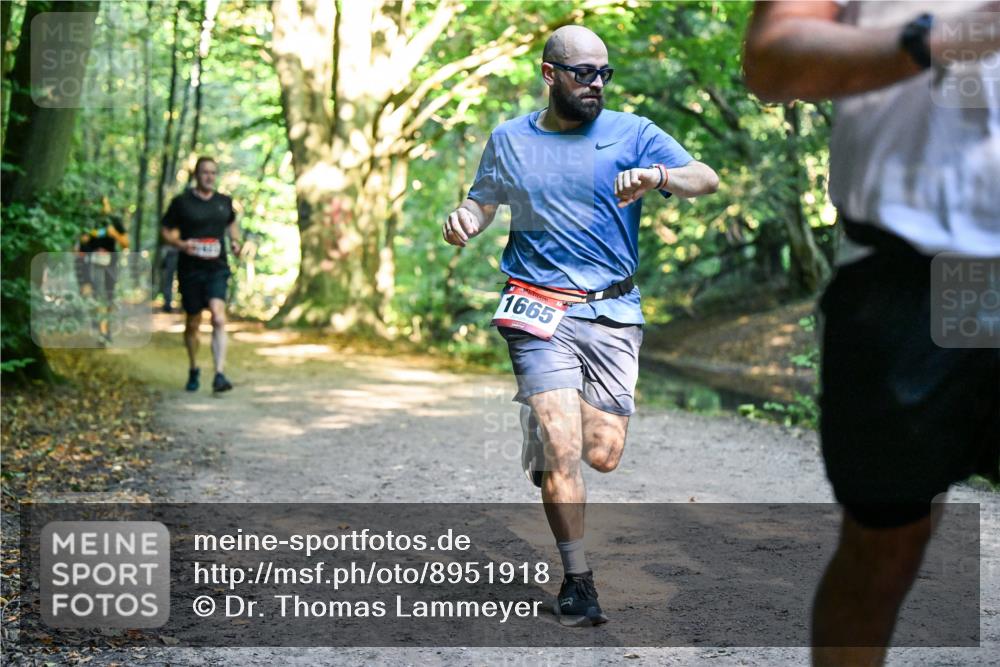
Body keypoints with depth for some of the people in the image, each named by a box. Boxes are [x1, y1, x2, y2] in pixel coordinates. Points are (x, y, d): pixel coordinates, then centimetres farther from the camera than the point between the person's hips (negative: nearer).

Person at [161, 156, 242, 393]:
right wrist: (181, 244, -17)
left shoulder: (224, 202, 9)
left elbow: (231, 223, 28)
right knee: (192, 323, 11)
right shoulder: (181, 202, 0)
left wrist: (235, 241, 8)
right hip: (190, 270, -1)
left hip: (217, 269, 1)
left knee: (218, 318, -19)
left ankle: (220, 375, -23)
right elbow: (167, 232, 3)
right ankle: (193, 370, 34)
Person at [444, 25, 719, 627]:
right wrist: (464, 219, -1)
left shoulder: (631, 133, 4)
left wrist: (657, 176, -26)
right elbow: (485, 201, 23)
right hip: (540, 309, -1)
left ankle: (550, 413, 33)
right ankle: (577, 579, 2)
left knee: (602, 456, -3)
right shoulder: (509, 140, 10)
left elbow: (707, 180, -5)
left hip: (614, 311, 1)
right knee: (561, 450, -14)